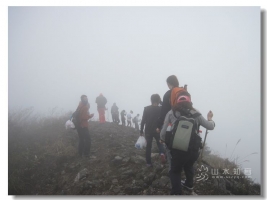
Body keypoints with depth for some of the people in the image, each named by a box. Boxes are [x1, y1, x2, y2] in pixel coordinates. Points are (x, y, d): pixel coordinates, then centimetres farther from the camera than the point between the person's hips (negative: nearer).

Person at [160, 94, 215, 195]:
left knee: (175, 171, 19)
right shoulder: (195, 113, 9)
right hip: (194, 148, 3)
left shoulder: (171, 113, 6)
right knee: (189, 165, 33)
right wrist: (210, 118, 34)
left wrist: (163, 140, 26)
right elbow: (210, 126, 13)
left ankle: (177, 192, 3)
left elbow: (163, 133, 5)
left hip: (178, 149, -3)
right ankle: (189, 184, 56)